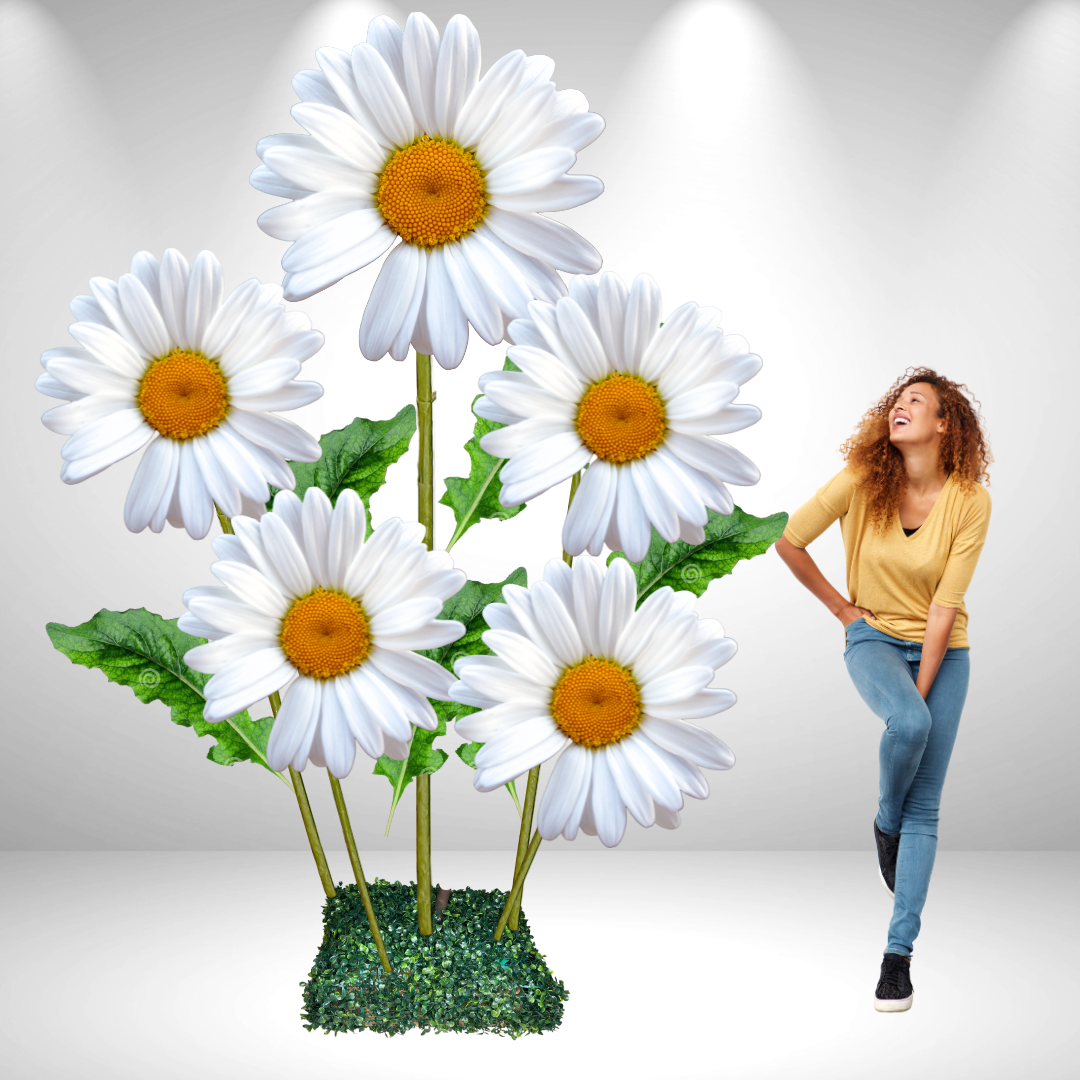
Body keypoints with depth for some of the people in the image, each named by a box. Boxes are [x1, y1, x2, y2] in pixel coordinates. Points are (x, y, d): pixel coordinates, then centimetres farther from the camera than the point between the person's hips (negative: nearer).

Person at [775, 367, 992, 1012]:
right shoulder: (861, 481, -12)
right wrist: (840, 607, 1)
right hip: (875, 638, 0)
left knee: (924, 808, -3)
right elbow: (789, 541, -2)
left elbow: (945, 606, -15)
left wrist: (921, 689, -17)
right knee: (907, 724, -33)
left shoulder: (970, 502, -14)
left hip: (942, 650, 1)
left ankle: (899, 952, 5)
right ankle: (885, 824, 0)